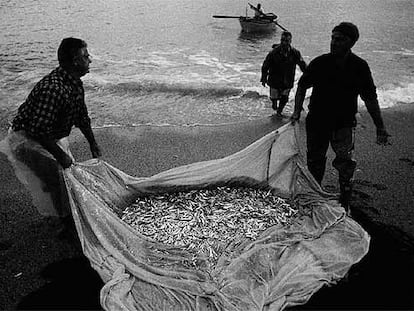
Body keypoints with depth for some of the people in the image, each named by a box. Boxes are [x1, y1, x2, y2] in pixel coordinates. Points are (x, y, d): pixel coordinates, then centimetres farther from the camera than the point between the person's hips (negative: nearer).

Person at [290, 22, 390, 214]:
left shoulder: (359, 67, -7)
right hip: (317, 120, 2)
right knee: (315, 161, 14)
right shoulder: (319, 63, -6)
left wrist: (380, 127, 0)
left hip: (344, 123, -1)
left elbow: (370, 98, 0)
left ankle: (344, 203, 9)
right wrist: (297, 111, -4)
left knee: (345, 163, -9)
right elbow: (302, 86, 7)